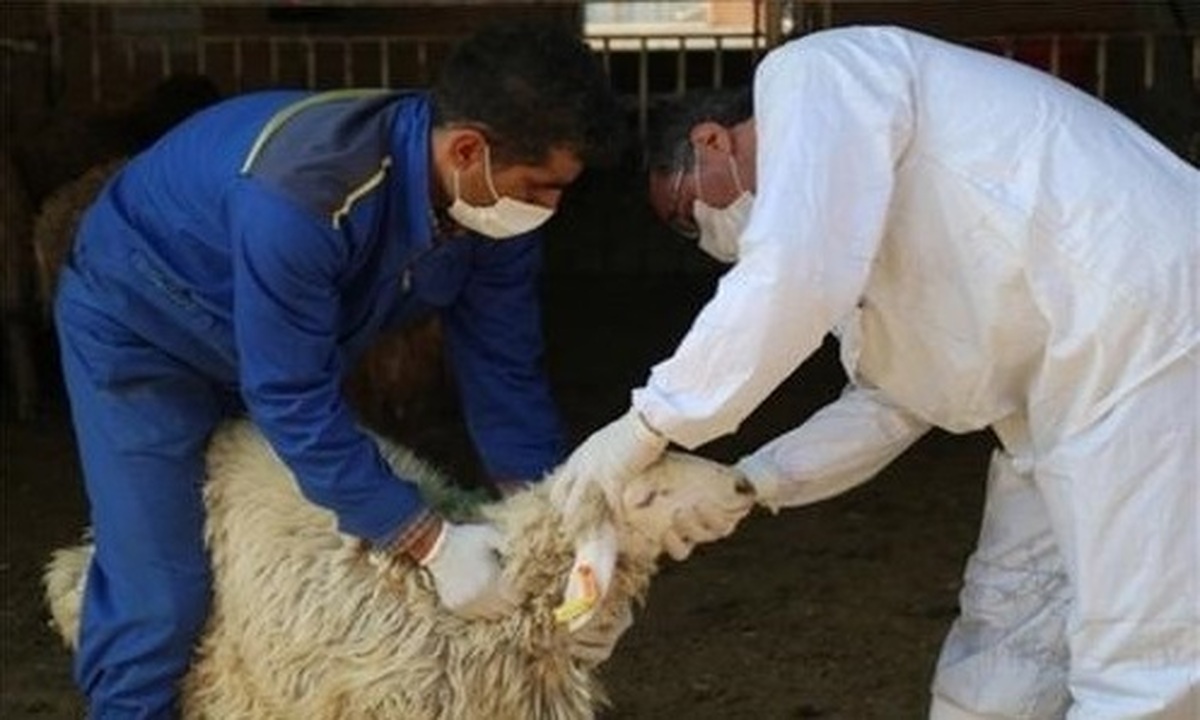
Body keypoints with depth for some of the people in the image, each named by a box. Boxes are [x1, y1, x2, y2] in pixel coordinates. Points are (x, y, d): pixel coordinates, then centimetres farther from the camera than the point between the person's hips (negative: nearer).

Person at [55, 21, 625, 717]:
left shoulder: (497, 204, -19)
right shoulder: (301, 195, -41)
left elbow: (503, 368, -10)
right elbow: (293, 399, -35)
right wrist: (432, 543, -34)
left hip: (288, 348, 7)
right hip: (139, 327, -7)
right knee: (161, 597, -12)